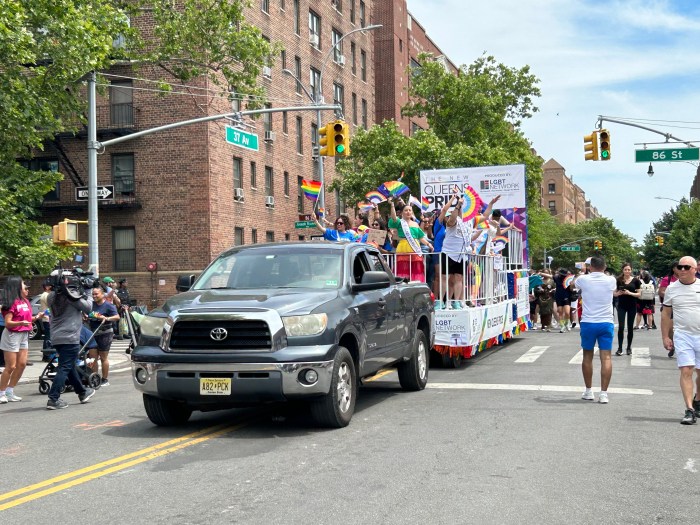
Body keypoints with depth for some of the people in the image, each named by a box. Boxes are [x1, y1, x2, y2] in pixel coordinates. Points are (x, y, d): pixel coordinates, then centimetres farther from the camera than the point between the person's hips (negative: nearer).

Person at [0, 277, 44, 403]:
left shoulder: (25, 301, 9)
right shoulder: (11, 302, -14)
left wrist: (37, 317, -1)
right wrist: (21, 323, -33)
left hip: (24, 335, 8)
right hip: (12, 335, -8)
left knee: (22, 364, 5)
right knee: (11, 366, -5)